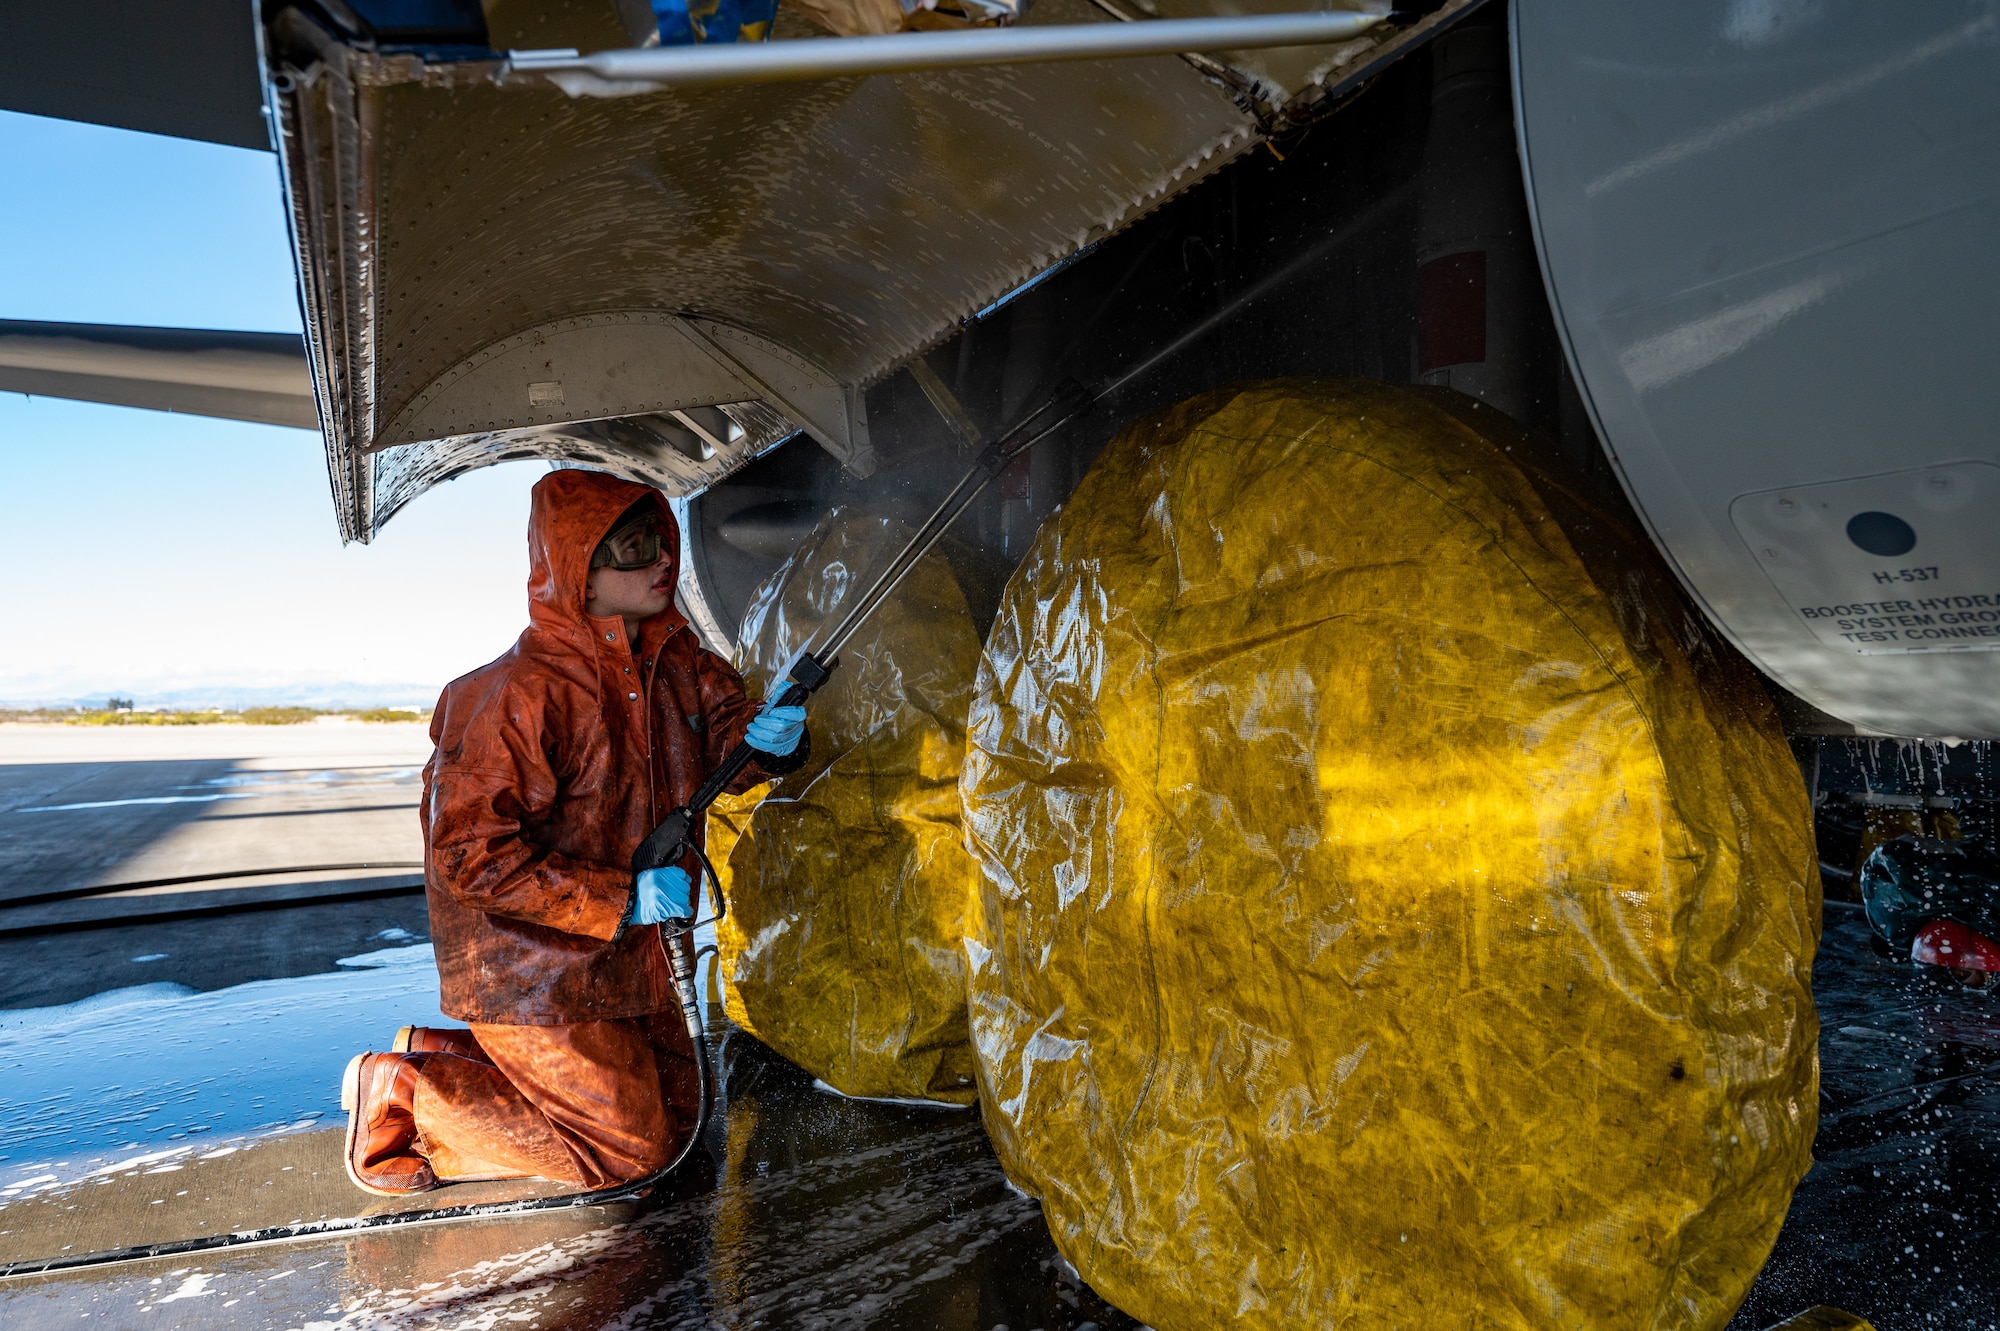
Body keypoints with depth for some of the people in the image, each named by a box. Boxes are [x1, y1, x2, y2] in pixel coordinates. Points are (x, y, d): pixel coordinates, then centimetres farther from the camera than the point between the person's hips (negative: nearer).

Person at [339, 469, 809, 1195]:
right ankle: (405, 1094, 10)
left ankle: (443, 1052, 24)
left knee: (674, 1111, 18)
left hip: (622, 950, 8)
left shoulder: (673, 658, -4)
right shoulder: (522, 692, -27)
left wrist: (761, 737, -21)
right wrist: (620, 898, -27)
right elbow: (469, 855, -25)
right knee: (631, 1147, -1)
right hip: (531, 968, -8)